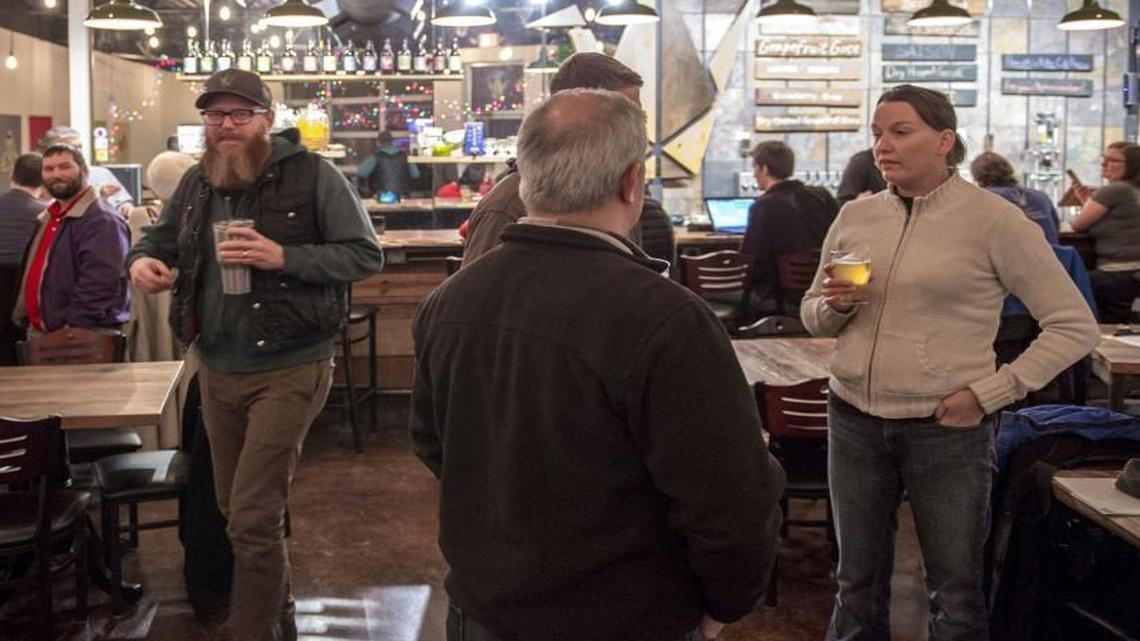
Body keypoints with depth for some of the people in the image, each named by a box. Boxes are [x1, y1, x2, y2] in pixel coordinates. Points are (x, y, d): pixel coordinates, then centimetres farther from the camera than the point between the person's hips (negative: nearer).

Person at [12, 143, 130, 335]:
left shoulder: (102, 221, -15)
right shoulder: (50, 217, 19)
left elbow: (99, 284, -24)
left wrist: (73, 331, -24)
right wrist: (25, 319, 17)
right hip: (41, 335, 10)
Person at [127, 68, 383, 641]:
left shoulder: (312, 175, -12)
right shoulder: (197, 182, 6)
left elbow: (366, 254, -13)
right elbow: (159, 237, 18)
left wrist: (284, 257, -25)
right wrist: (141, 260, -7)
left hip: (288, 371, -6)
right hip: (216, 370, 7)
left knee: (253, 519, -9)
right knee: (237, 511, 18)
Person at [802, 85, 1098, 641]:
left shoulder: (993, 220, -9)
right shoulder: (855, 217, 4)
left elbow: (1075, 326, -7)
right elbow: (813, 316, 15)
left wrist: (989, 393, -12)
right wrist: (834, 305, -8)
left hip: (946, 429, -4)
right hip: (853, 420, 4)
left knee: (955, 593, 9)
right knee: (857, 582, 14)